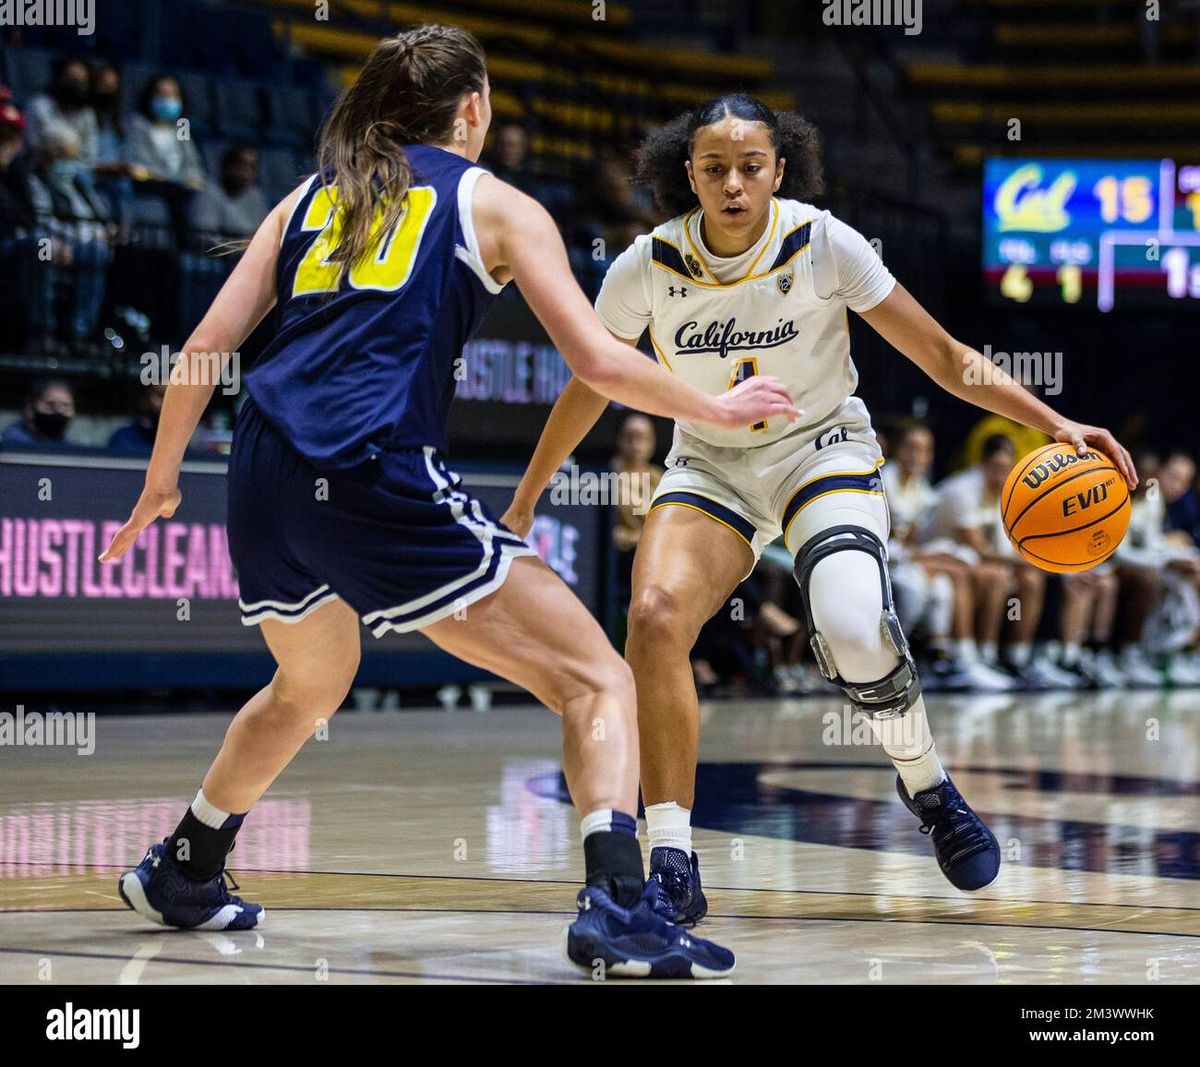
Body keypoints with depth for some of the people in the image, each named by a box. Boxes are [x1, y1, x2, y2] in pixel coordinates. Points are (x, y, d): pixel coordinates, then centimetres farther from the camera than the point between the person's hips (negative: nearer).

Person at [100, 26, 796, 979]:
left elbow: (206, 345, 15)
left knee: (309, 686, 35)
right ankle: (615, 903, -22)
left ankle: (180, 875, 47)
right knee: (597, 680, -2)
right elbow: (599, 363, 2)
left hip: (265, 473, 6)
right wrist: (719, 409, 16)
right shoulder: (496, 205, 10)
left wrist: (163, 476, 26)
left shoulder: (311, 196, 22)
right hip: (379, 479, -6)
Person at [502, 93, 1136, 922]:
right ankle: (674, 869, -22)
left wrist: (1055, 424, -22)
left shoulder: (824, 245, -17)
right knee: (655, 615, -27)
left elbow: (946, 359, -11)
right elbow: (590, 385, 6)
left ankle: (929, 790, 4)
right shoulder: (647, 268, -12)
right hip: (710, 466, 2)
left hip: (824, 450, -2)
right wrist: (525, 500, 12)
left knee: (855, 635, -28)